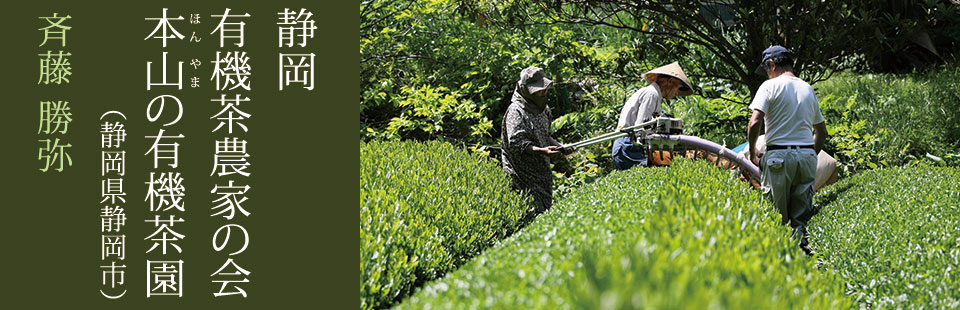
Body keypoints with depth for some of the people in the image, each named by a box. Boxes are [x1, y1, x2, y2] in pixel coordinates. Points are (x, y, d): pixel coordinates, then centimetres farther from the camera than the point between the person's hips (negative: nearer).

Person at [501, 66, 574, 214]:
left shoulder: (542, 108, 13)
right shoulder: (516, 111, -13)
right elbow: (516, 143, -20)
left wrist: (561, 147, 4)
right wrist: (541, 150, -30)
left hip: (542, 171, 8)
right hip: (523, 172, -8)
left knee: (546, 208, 8)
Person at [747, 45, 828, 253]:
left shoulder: (771, 86, -2)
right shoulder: (808, 89, 16)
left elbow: (755, 123, -13)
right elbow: (821, 131, 20)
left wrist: (752, 153, -1)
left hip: (779, 156, -5)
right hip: (807, 154, 5)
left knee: (776, 218, 0)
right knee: (800, 218, 7)